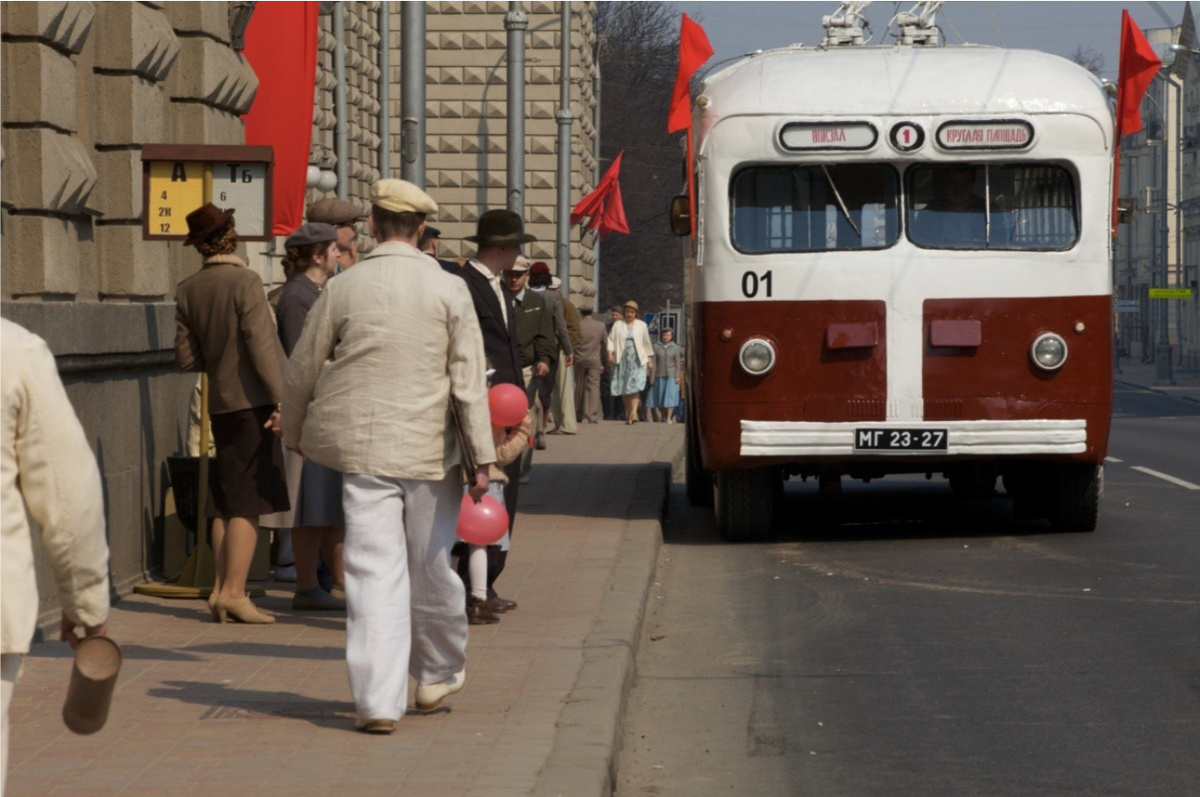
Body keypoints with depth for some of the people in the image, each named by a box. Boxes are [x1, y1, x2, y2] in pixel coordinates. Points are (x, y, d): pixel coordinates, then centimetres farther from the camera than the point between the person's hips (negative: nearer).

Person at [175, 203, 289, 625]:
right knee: (249, 503, -3)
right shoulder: (245, 282, -13)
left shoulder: (188, 290, 6)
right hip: (253, 401, -6)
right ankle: (234, 593, -4)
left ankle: (222, 590, 13)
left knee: (226, 503, 12)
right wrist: (280, 400, -16)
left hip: (220, 403, 6)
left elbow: (186, 359, 8)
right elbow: (261, 346, -18)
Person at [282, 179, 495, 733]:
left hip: (364, 448, 0)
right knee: (430, 567, 15)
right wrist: (483, 457, -4)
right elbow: (469, 380, -5)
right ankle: (440, 672, 34)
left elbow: (302, 370, 8)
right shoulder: (449, 290, -2)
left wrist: (292, 432, 24)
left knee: (373, 570, -1)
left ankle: (378, 702, -6)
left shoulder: (342, 289, 0)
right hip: (430, 449, 0)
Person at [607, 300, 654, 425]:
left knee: (635, 386, -16)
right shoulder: (617, 325, 10)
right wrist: (610, 351, -11)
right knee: (623, 388, 1)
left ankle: (633, 412, -26)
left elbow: (647, 343, 15)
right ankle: (628, 413, 11)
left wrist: (650, 358, 14)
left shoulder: (641, 325, 11)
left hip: (638, 360, -1)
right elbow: (611, 339, 5)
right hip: (622, 359, 1)